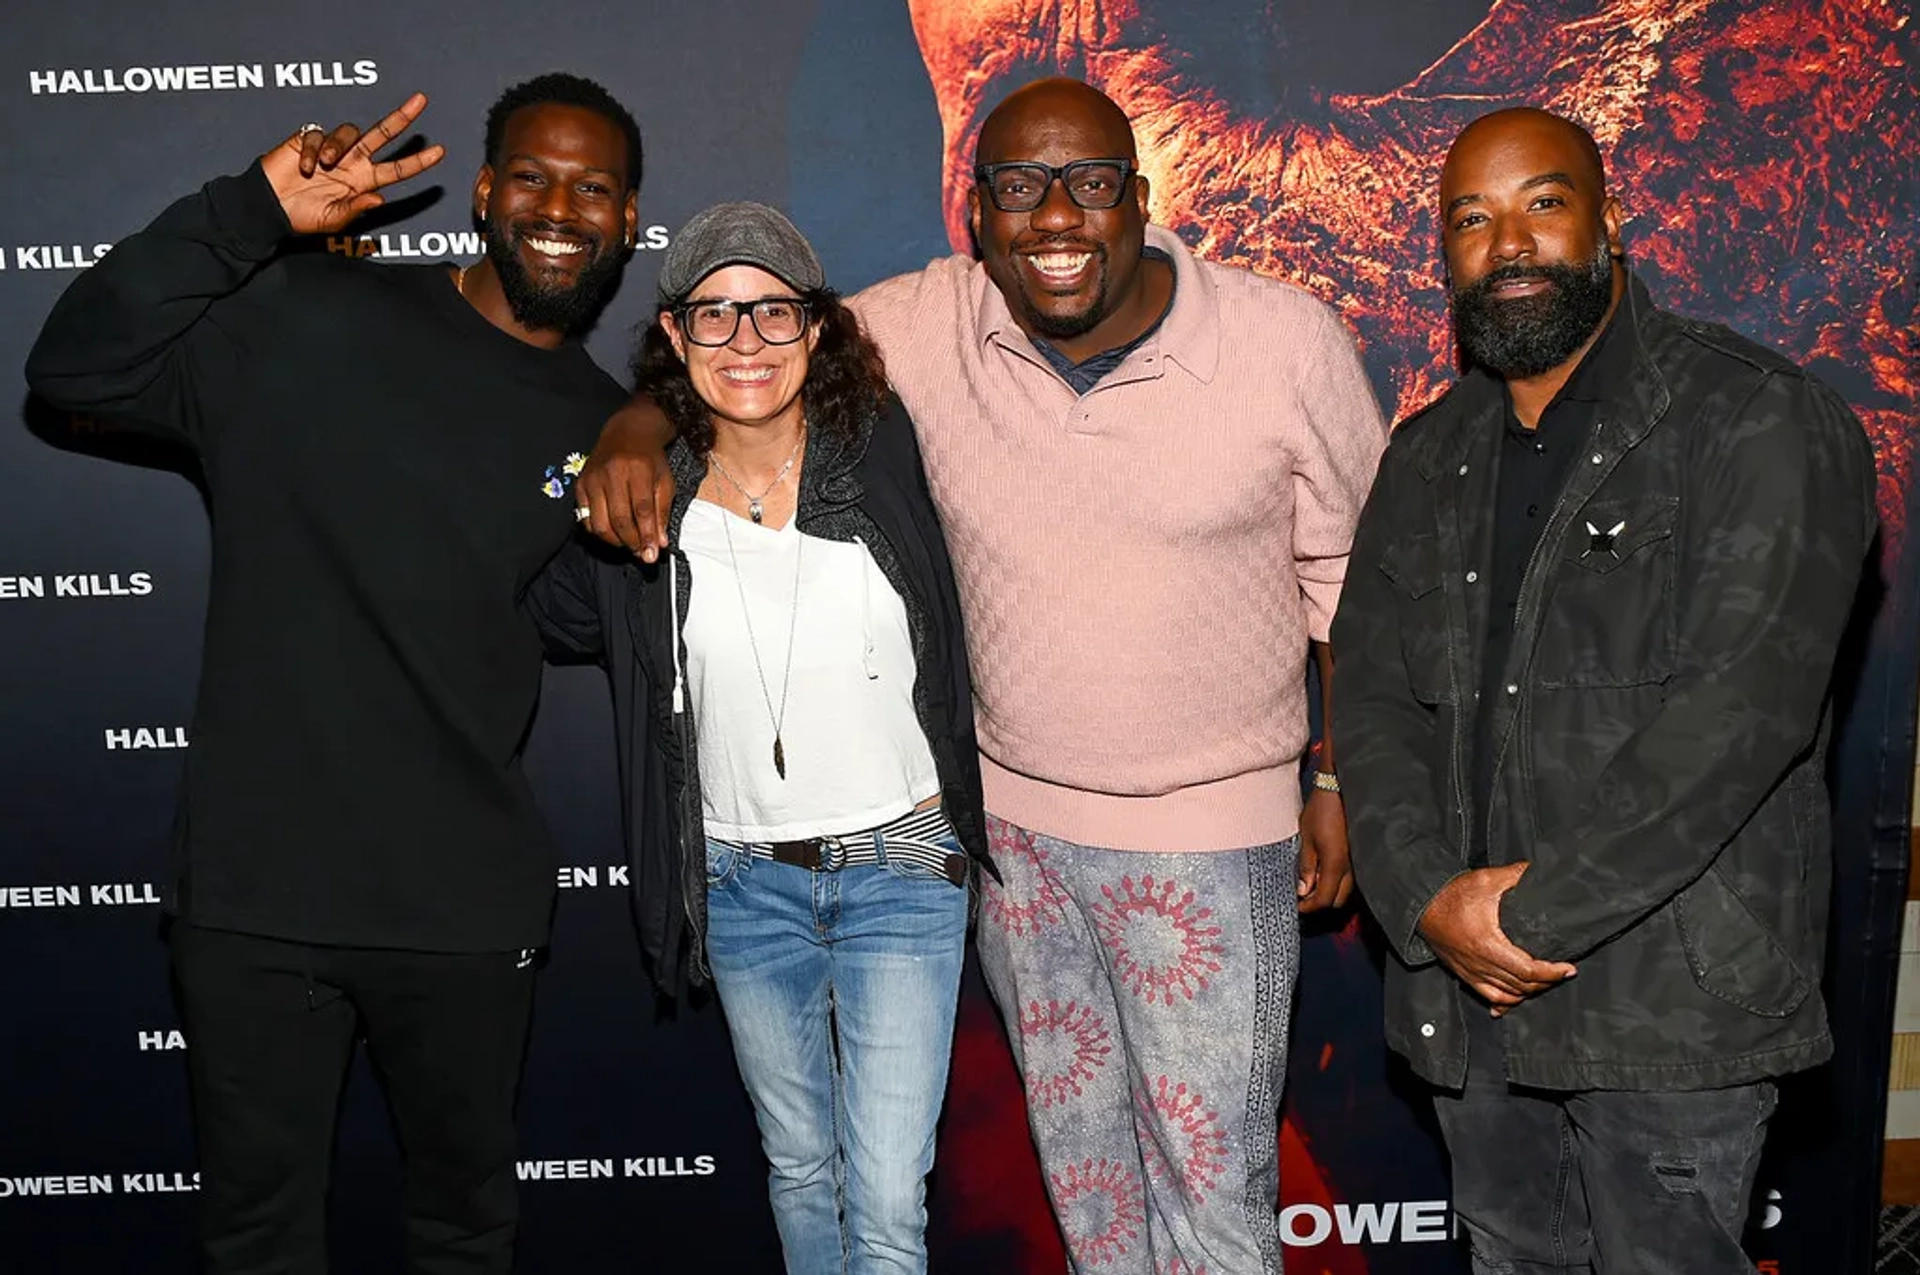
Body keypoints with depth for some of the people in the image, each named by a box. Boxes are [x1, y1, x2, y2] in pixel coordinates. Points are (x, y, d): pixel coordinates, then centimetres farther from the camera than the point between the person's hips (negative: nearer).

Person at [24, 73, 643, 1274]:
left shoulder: (606, 429, 7)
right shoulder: (310, 319, -5)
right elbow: (77, 368, -12)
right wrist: (252, 212, -20)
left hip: (466, 902, 3)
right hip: (256, 885, -2)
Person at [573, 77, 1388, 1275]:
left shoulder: (1290, 341, -14)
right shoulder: (926, 326, -11)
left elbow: (1350, 577, -3)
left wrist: (1338, 783, 1)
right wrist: (638, 428, -20)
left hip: (1214, 837, -2)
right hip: (1013, 817, 3)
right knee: (1078, 1152, 23)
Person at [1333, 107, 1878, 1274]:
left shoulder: (1764, 424, -8)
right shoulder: (1429, 461, 11)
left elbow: (1741, 708, -18)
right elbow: (1371, 696, 4)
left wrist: (1536, 913, -19)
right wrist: (1433, 902, -12)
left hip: (1674, 1007, -5)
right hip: (1468, 991, 6)